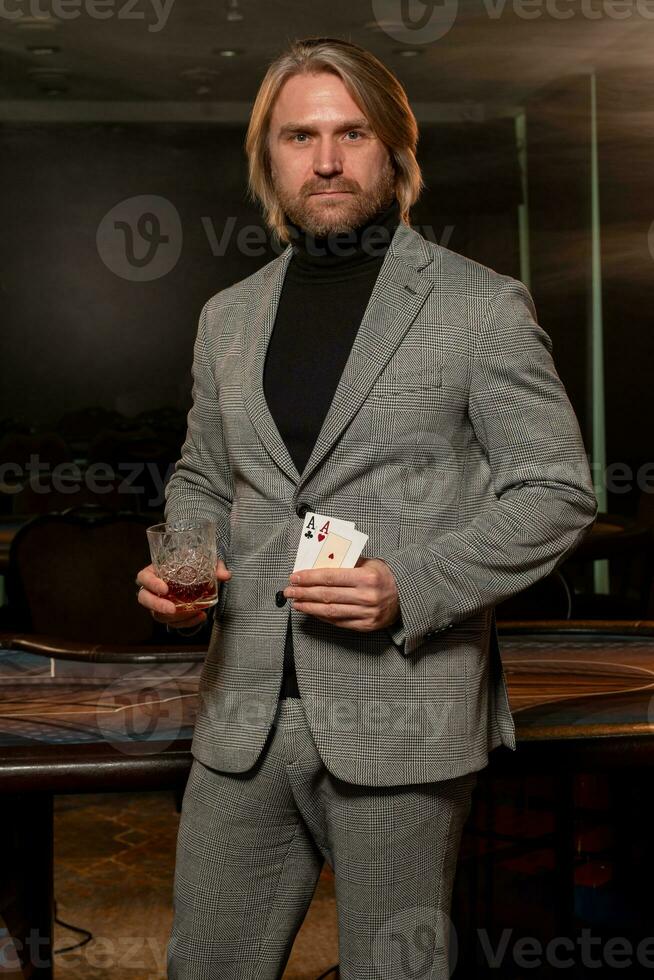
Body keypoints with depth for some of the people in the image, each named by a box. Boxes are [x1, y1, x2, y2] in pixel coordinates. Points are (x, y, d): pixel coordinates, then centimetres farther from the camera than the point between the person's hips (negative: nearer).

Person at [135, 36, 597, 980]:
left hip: (401, 714, -4)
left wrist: (411, 586, -17)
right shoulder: (229, 316, 12)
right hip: (247, 708, 5)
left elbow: (558, 493, -4)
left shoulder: (481, 306, -3)